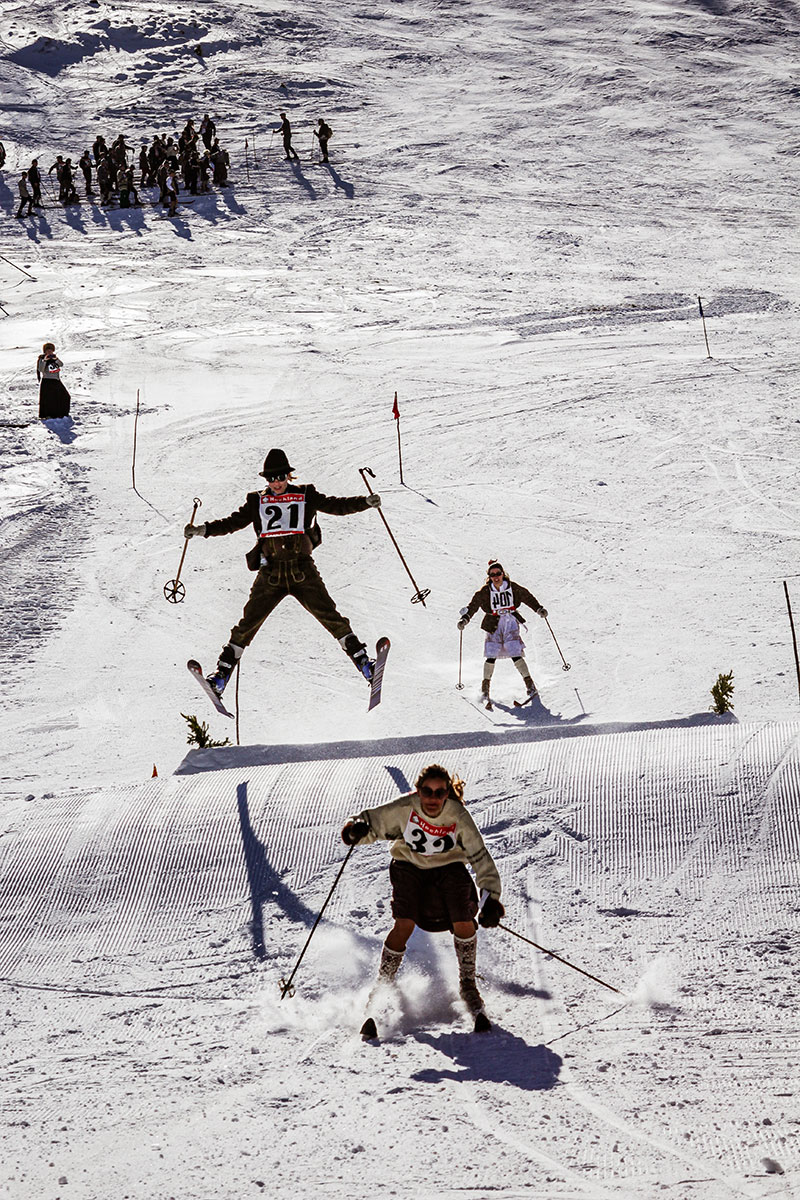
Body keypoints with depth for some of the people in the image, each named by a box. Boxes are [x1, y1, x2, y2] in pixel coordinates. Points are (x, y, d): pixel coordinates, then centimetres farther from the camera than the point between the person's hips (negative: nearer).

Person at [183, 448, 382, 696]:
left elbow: (336, 506, 5)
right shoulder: (257, 502, 11)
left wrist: (366, 502, -8)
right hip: (271, 572, 1)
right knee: (249, 622, -5)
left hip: (303, 569, -1)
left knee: (329, 615, -11)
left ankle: (360, 659, -3)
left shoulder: (306, 496, 8)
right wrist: (203, 530, -2)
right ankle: (223, 671, 4)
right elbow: (233, 522, 10)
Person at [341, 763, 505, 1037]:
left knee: (464, 922, -20)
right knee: (404, 924, -21)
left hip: (448, 868, 0)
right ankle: (381, 990, -6)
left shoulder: (458, 817, -24)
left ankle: (468, 985, 5)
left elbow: (481, 857, -22)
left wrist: (492, 896, -31)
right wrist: (358, 829, -39)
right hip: (410, 867, 0)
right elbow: (372, 822, -15)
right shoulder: (404, 809, -25)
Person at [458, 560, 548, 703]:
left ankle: (529, 683, 3)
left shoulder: (512, 587, -2)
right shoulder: (485, 591, -4)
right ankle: (485, 687, 11)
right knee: (491, 657, -6)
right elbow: (473, 605, -5)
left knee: (516, 655, -9)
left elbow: (528, 597, 8)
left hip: (510, 624, 0)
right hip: (493, 626, 0)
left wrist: (539, 609, 0)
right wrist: (465, 619, -17)